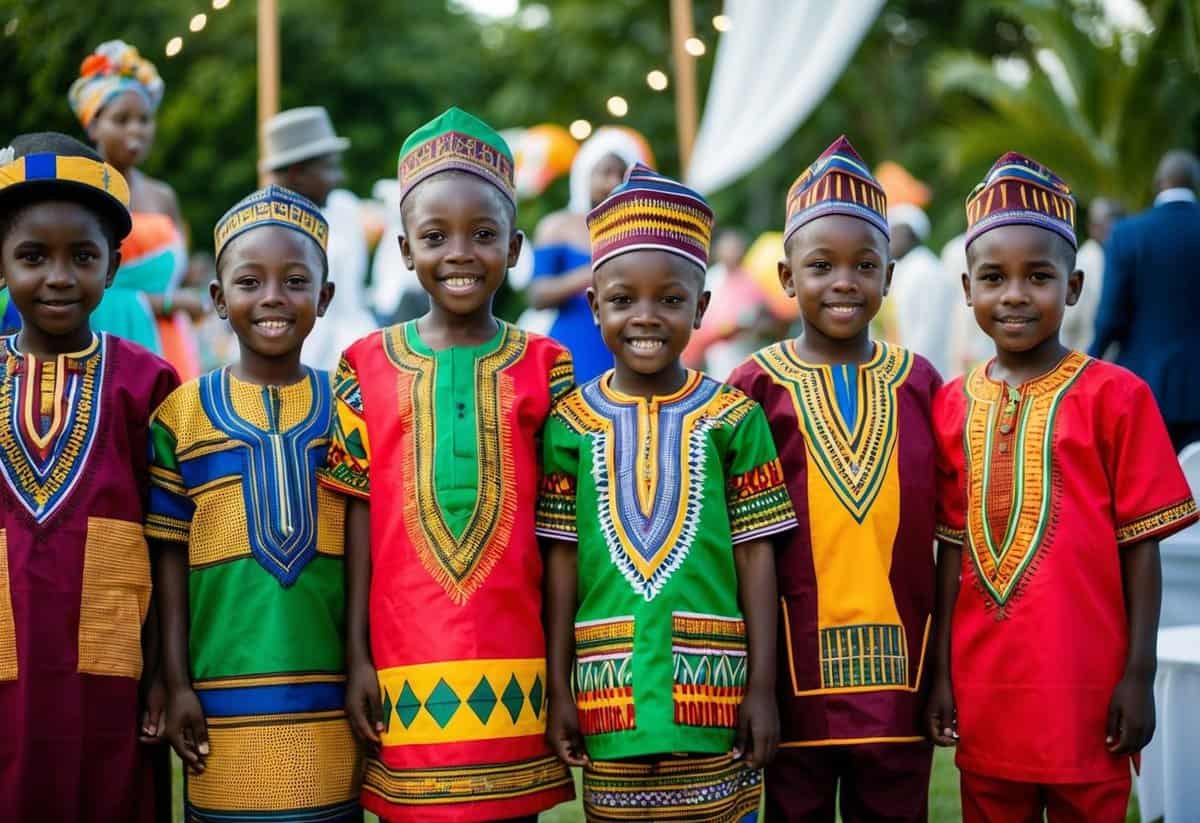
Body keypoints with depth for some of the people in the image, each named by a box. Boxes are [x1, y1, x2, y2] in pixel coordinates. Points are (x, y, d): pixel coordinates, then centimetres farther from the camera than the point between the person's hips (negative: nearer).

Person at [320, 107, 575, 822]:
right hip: (406, 662, 0)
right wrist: (357, 655, 1)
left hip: (514, 667, 0)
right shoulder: (368, 367, 3)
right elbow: (360, 517, 4)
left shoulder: (544, 368, 3)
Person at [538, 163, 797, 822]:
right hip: (609, 690, 1)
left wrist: (762, 687, -2)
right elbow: (561, 558, 3)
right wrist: (559, 689, 1)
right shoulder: (572, 421, 2)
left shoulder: (733, 417, 0)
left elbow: (755, 554, 1)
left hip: (713, 687, -1)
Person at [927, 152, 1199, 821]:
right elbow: (953, 548, 9)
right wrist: (941, 671, 7)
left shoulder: (1114, 396, -6)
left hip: (1085, 691, -3)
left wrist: (1139, 675, -8)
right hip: (984, 692, 4)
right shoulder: (954, 405, 5)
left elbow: (1141, 545, -5)